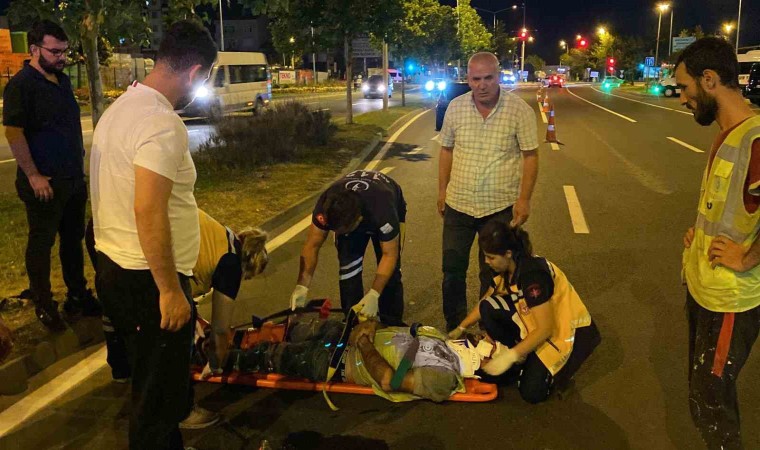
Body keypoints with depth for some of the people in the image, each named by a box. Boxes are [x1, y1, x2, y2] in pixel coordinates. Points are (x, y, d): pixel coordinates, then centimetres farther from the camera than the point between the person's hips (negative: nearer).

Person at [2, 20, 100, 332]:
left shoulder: (62, 80, 11)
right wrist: (33, 176, -19)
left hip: (74, 179, 8)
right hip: (45, 183, -7)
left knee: (73, 240, 15)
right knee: (41, 244, 5)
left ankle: (78, 296, 28)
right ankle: (44, 306, 17)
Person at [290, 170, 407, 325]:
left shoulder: (384, 212, -46)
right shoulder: (326, 206, -37)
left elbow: (389, 255, -33)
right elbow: (312, 246, -26)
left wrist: (374, 294, -42)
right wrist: (302, 286, -36)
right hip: (348, 214, 2)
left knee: (390, 272, -10)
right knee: (349, 269, -13)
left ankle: (393, 328, 7)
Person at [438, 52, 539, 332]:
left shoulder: (519, 109, -11)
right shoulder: (456, 107, -1)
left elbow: (531, 156, -7)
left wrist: (524, 199, -11)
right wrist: (442, 190, 9)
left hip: (500, 207, -3)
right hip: (458, 204, 3)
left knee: (492, 273, 12)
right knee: (452, 270, 12)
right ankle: (454, 328, 30)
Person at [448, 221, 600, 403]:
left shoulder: (532, 275, -32)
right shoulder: (509, 267, -5)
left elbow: (545, 329, -29)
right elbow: (485, 302, 10)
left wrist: (509, 357, -27)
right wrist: (460, 328, 9)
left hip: (566, 331, -8)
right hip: (536, 322, 8)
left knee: (532, 393, -18)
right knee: (488, 309, -14)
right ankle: (522, 357, 0)